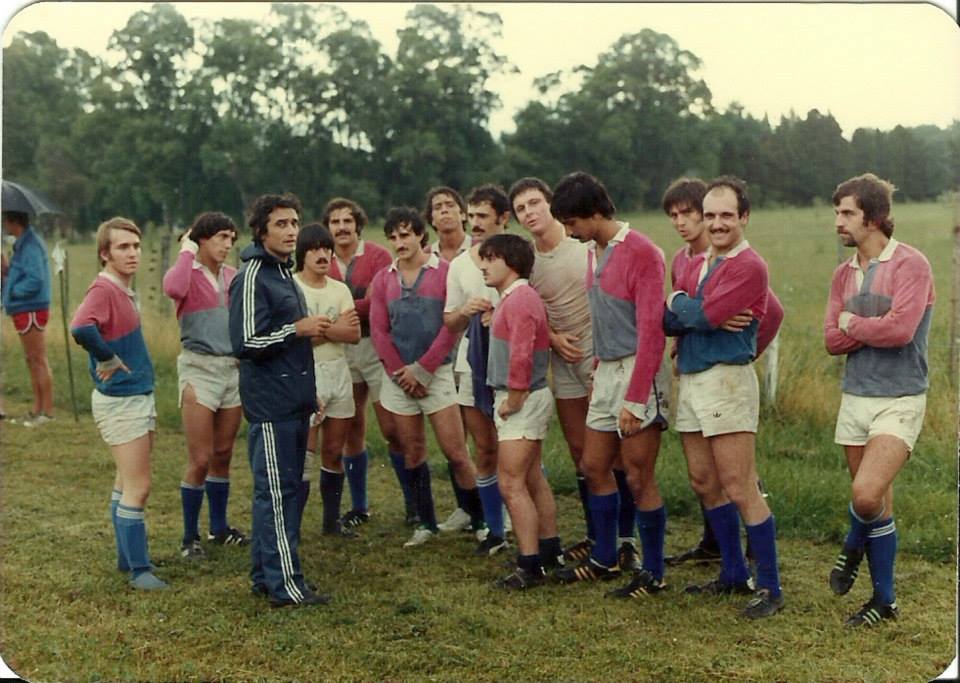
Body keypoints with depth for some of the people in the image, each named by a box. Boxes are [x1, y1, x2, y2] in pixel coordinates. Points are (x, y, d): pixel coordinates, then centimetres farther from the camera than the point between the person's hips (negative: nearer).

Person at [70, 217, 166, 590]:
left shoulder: (125, 291, 9)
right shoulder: (102, 289, -18)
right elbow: (81, 328, -36)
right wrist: (109, 360, -23)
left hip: (140, 395, 9)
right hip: (119, 401, -9)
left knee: (127, 483, 18)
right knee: (137, 487, -6)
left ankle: (129, 556, 28)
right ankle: (138, 569, 2)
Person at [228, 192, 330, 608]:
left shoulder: (284, 273, 17)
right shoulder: (252, 277, -12)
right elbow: (246, 343, -20)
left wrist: (307, 389, 23)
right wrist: (298, 329, -15)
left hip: (292, 401, 10)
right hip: (270, 403, -10)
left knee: (286, 490, 13)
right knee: (277, 493, -6)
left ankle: (265, 576, 21)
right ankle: (285, 587, -2)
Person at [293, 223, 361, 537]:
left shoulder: (340, 290, 10)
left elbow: (354, 334, -1)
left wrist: (321, 329, -15)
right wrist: (335, 329, -12)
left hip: (338, 372, 6)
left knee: (334, 452, 12)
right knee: (306, 454, -9)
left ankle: (332, 519, 24)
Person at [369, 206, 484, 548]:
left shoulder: (444, 272, -3)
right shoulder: (383, 280, 8)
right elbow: (378, 330, 4)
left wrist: (421, 369, -11)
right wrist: (400, 372, -6)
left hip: (436, 372, -4)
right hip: (397, 377, 4)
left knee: (455, 452, -6)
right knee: (413, 452, 9)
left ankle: (480, 519, 5)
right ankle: (427, 523, 19)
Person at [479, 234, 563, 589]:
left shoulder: (519, 299, -17)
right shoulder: (513, 298, 15)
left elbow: (521, 356, -26)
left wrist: (513, 399, -18)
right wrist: (511, 398, 13)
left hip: (523, 401, -11)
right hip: (524, 399, 11)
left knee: (512, 484, -10)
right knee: (532, 479, 19)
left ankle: (530, 565, -7)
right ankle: (550, 548, 31)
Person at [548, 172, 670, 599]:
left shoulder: (641, 253, -15)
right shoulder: (594, 252, 12)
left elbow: (651, 330, -19)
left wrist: (635, 400, -21)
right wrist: (599, 365, 11)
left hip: (637, 372, -9)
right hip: (606, 372, 9)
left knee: (638, 479, -2)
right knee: (594, 466, 15)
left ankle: (653, 574, 12)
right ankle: (605, 559, 30)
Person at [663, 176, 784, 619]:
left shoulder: (749, 266, -9)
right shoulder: (696, 265, 16)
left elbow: (705, 314, -19)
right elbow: (668, 320, 5)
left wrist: (680, 303, 1)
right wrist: (702, 315, -14)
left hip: (727, 380, -8)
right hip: (689, 380, 8)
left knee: (740, 490, -7)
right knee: (706, 485, 14)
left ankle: (769, 587, 3)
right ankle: (734, 574, 27)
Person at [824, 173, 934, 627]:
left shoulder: (910, 265, -10)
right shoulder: (843, 274, 10)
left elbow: (900, 330, -23)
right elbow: (832, 340, 2)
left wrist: (852, 323, -6)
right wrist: (874, 328, -14)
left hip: (899, 401, -6)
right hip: (855, 398, 6)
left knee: (867, 495, -21)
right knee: (877, 506, 11)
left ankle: (854, 546, 13)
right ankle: (884, 600, 22)